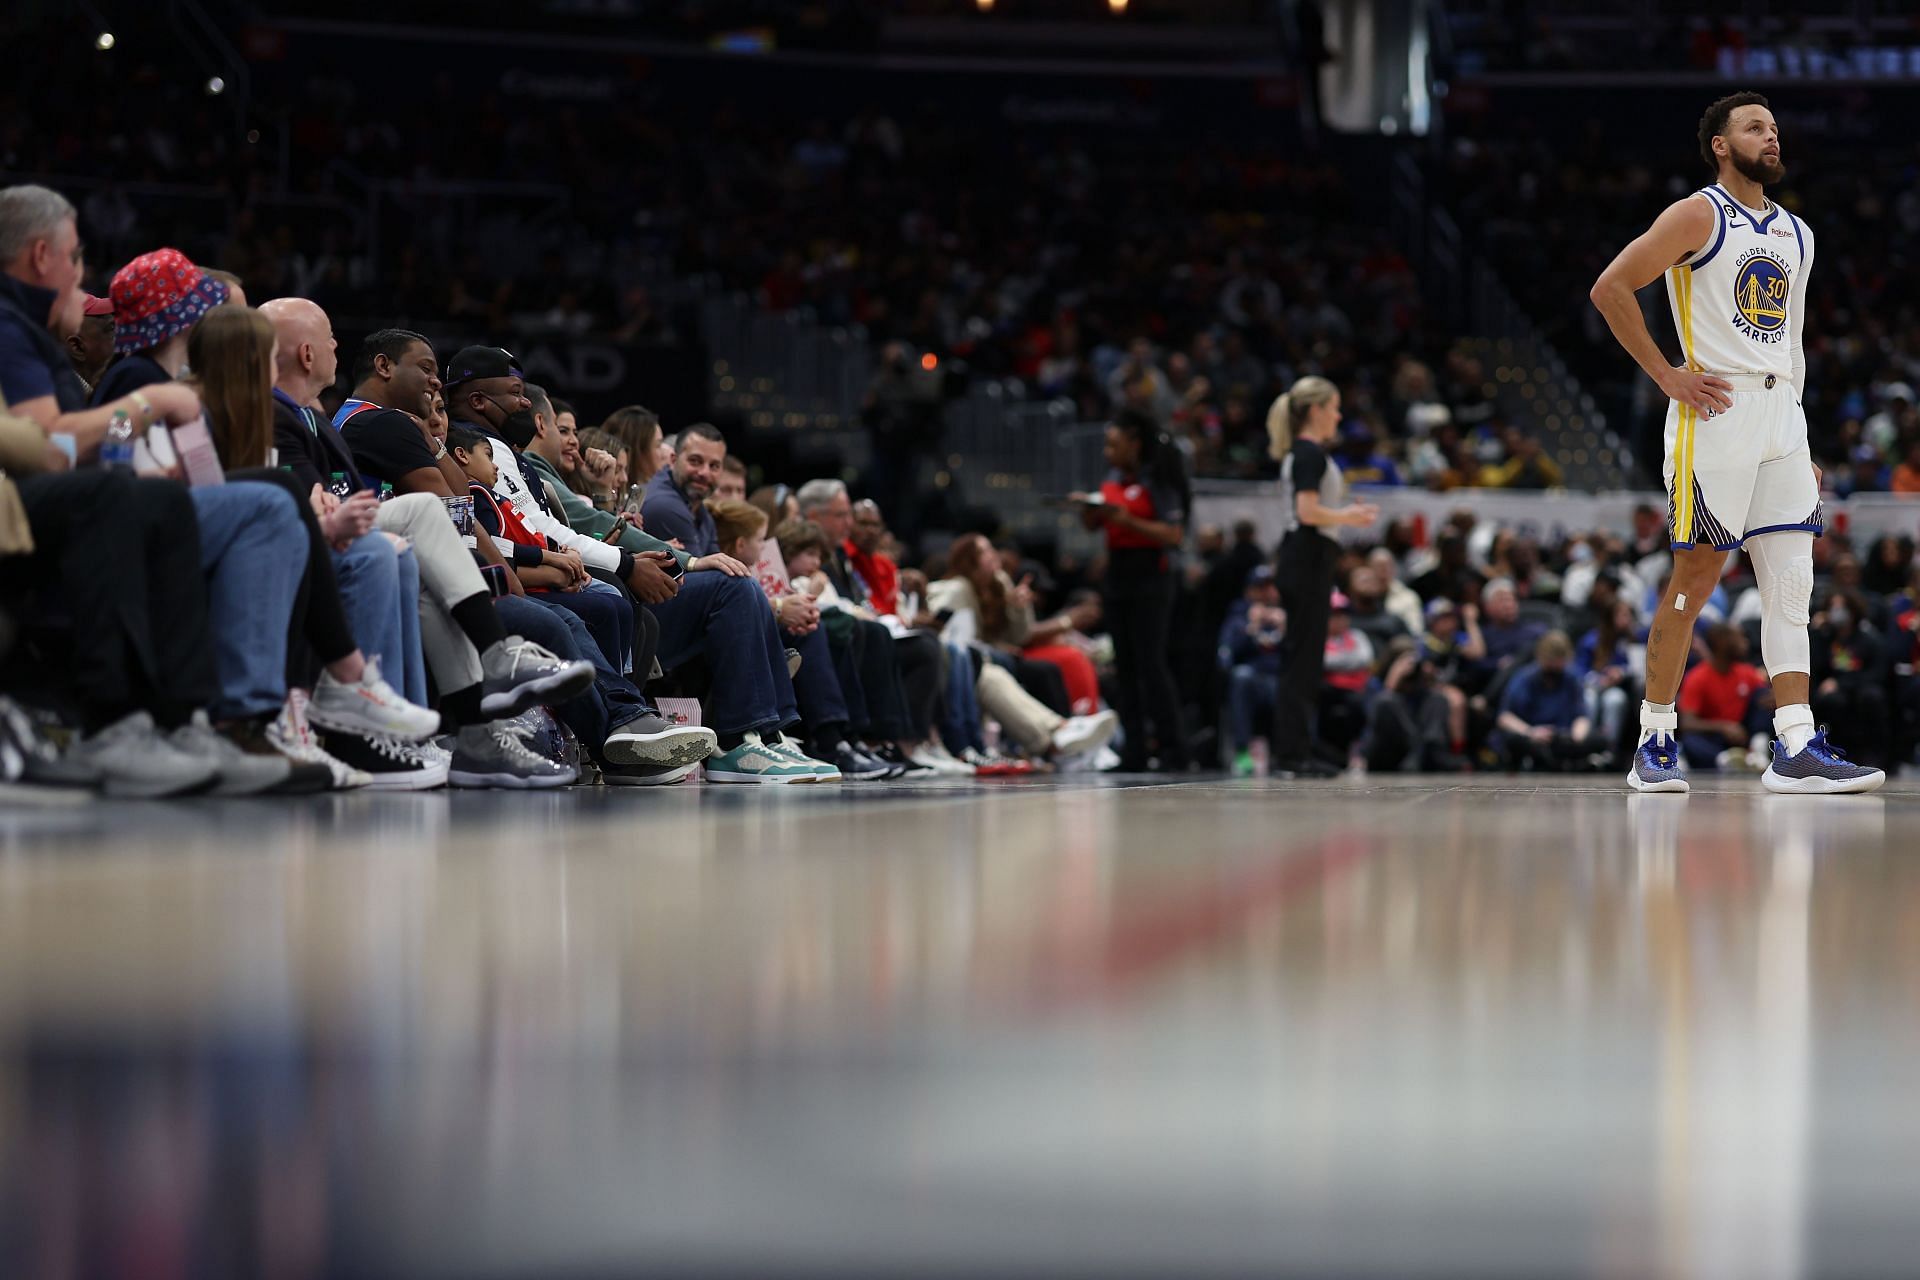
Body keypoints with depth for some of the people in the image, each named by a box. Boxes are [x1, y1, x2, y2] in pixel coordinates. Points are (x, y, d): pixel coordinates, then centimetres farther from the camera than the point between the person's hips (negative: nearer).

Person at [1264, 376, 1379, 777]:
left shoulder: (1296, 454, 17)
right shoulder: (1312, 454, -13)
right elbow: (1309, 512, -21)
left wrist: (1347, 514, 15)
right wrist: (1348, 517, -8)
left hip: (1299, 558, 10)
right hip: (1310, 559, -10)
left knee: (1301, 658, 11)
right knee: (1305, 657, -7)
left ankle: (1291, 751, 14)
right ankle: (1294, 753, -6)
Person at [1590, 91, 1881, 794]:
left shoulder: (1797, 234, 18)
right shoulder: (1698, 215, -4)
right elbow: (1610, 288, -9)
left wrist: (1799, 436, 18)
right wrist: (1667, 376, -11)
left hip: (1782, 418, 7)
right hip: (1716, 413, -7)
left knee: (1792, 587, -1)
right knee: (1696, 577, -3)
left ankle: (1796, 750, -4)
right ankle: (1654, 742, 7)